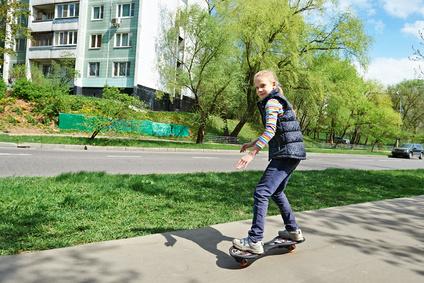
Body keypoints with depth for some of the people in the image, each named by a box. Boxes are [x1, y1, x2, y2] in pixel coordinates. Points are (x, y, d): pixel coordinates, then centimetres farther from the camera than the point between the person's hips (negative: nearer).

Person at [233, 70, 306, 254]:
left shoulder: (271, 102, -9)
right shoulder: (279, 101, 21)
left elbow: (270, 131, -24)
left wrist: (252, 154, -29)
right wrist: (252, 143, 25)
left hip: (285, 154, -10)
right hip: (292, 153, 10)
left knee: (261, 193, -14)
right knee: (276, 192, 23)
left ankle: (255, 241, -14)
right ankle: (293, 230, 32)